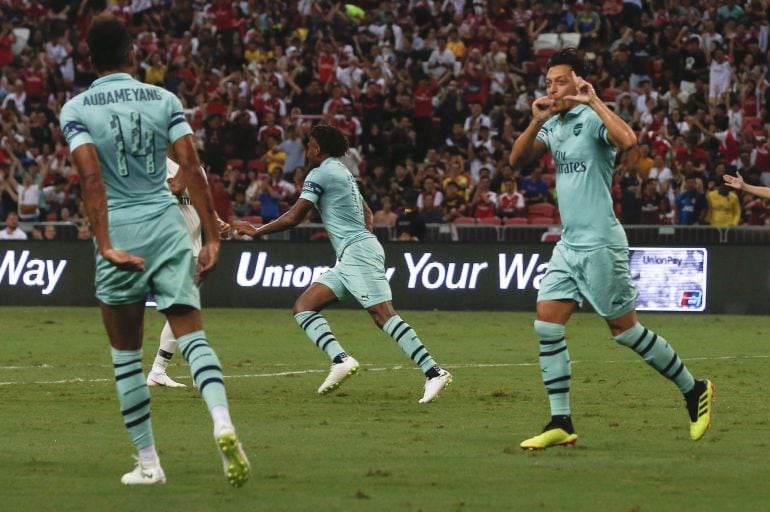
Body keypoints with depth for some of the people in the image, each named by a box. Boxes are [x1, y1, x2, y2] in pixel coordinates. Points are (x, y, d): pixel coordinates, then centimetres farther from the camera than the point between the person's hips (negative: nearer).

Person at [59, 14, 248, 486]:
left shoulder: (76, 110, -3)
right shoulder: (164, 100, 3)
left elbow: (92, 178, -16)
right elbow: (192, 170, -4)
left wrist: (106, 246, -21)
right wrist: (212, 237, -3)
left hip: (118, 233, -1)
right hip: (167, 225, 1)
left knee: (126, 354, 10)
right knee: (192, 333, -2)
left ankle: (148, 462, 13)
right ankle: (223, 423, -28)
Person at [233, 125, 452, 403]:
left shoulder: (320, 174, -6)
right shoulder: (342, 172, 23)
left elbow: (293, 218, -9)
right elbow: (367, 213, 31)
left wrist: (256, 231, 2)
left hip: (357, 252, -10)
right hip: (349, 258, 10)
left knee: (384, 316, -18)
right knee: (303, 307, 4)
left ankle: (433, 372, -23)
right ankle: (339, 358, -14)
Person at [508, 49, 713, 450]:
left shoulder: (592, 119, -12)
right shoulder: (553, 125, 12)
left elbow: (627, 140, -32)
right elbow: (517, 159, 6)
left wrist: (594, 100, -25)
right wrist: (536, 121, -8)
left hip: (600, 244, -8)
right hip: (569, 244, 8)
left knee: (625, 330, -1)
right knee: (547, 326, -3)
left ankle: (694, 390, 16)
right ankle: (560, 424, -1)